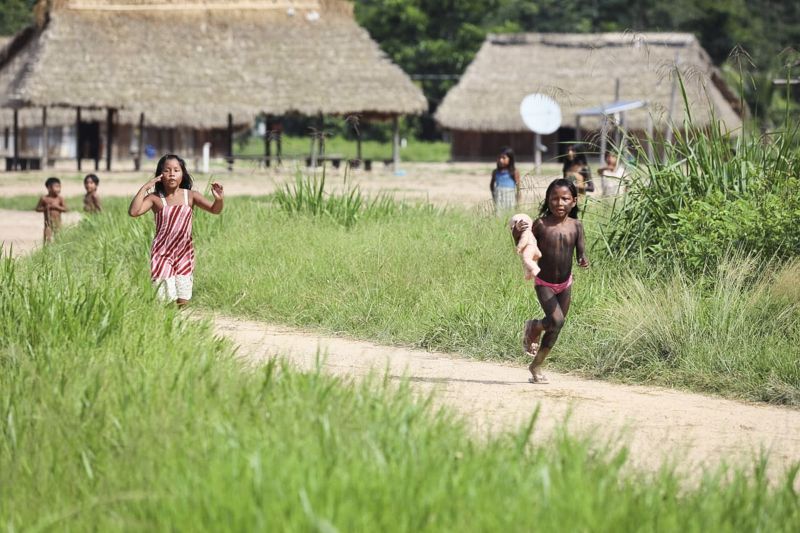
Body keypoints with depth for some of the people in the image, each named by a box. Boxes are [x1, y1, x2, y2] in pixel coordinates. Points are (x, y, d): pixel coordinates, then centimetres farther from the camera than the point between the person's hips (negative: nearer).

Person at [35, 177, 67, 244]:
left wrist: (56, 207, -17)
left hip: (57, 223, 1)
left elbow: (65, 209, -5)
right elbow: (37, 209, 4)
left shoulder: (60, 199, -1)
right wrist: (45, 208, -13)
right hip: (48, 223, -1)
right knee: (48, 240, -7)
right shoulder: (44, 199, -2)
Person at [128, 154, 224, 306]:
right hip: (162, 254, -2)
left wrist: (219, 199, -28)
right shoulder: (155, 198, -6)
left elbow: (215, 210, -5)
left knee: (183, 301, 3)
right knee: (164, 299, -5)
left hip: (184, 253, 2)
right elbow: (133, 212, -19)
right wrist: (145, 187, -20)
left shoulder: (190, 196, -1)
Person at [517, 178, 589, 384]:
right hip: (544, 283, -3)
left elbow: (581, 251, -10)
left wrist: (583, 261, -33)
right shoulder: (541, 224, -12)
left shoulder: (576, 226, -6)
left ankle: (536, 365, 28)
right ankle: (533, 327, 13)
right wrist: (518, 233, -25)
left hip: (565, 284, 3)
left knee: (555, 328, 9)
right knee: (556, 320, -22)